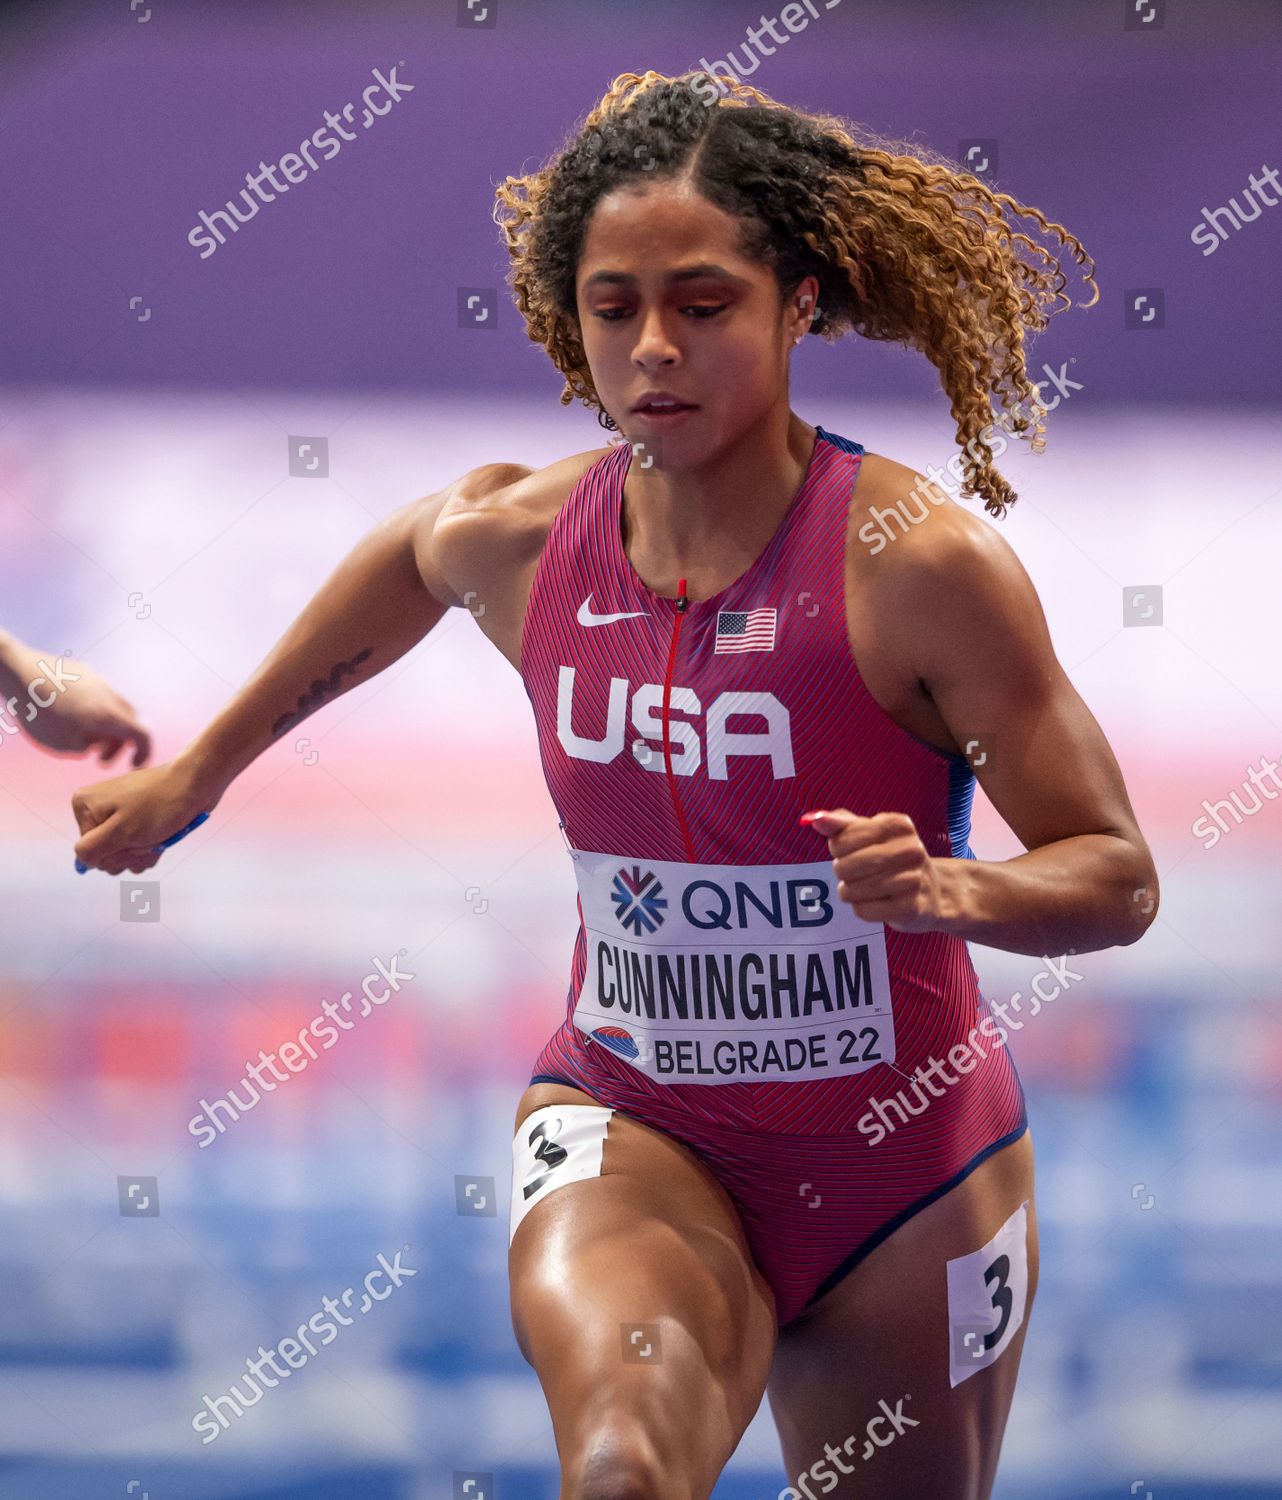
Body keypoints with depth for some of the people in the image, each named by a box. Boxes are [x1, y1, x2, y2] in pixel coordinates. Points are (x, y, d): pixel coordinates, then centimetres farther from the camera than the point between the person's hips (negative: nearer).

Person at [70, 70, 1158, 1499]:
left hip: (902, 1161, -1)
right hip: (631, 1123, 1)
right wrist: (195, 771, 31)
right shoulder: (510, 538, -6)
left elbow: (1119, 878, -11)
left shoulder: (918, 564, -18)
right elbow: (405, 557, 21)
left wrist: (955, 890, -33)